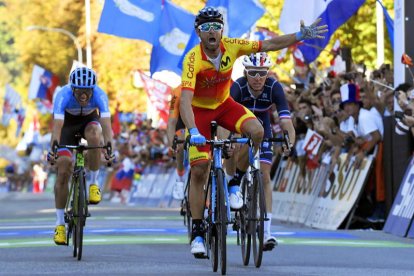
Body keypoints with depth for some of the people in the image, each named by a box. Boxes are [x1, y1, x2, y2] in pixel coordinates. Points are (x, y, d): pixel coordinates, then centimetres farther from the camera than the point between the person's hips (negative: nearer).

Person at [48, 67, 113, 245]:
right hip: (68, 123, -1)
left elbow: (106, 124, -43)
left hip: (89, 121, 1)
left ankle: (93, 183, -16)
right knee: (63, 171, -13)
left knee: (94, 136, -37)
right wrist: (53, 148, -61)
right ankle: (60, 223, -4)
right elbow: (57, 125, -45)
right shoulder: (63, 95, -35)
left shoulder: (99, 95, -33)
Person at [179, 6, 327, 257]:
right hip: (200, 109, -3)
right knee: (199, 169, -10)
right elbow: (185, 100, -40)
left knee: (256, 131, -26)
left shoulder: (231, 47, -20)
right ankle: (197, 232, 0)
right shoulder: (193, 59, -31)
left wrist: (301, 36, -17)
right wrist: (193, 132, -52)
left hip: (224, 103, 3)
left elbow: (268, 45, -10)